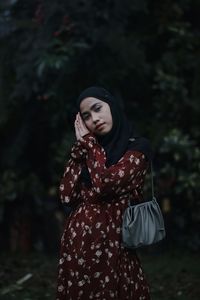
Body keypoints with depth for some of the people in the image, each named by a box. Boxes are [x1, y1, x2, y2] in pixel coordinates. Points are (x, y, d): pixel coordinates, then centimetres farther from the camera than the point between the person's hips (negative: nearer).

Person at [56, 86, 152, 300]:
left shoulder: (137, 146, -6)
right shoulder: (89, 150, 13)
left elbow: (104, 184, -19)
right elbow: (68, 196, 1)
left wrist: (88, 142, -5)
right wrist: (80, 146, 2)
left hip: (110, 243, -6)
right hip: (77, 241, 6)